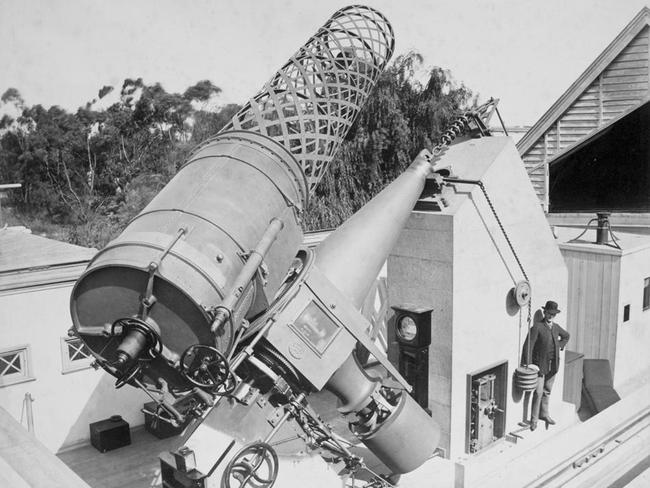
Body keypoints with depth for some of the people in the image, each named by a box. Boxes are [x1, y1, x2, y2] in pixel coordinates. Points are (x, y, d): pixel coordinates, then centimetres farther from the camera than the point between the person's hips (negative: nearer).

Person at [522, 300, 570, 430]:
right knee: (538, 392, -6)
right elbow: (528, 345, -18)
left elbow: (566, 336, 28)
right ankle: (534, 419, 6)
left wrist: (560, 346, 13)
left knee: (547, 391, 17)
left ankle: (544, 414, 33)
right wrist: (527, 364, -22)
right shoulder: (537, 327, -15)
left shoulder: (556, 327, 6)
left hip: (553, 365, 6)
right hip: (540, 364, -6)